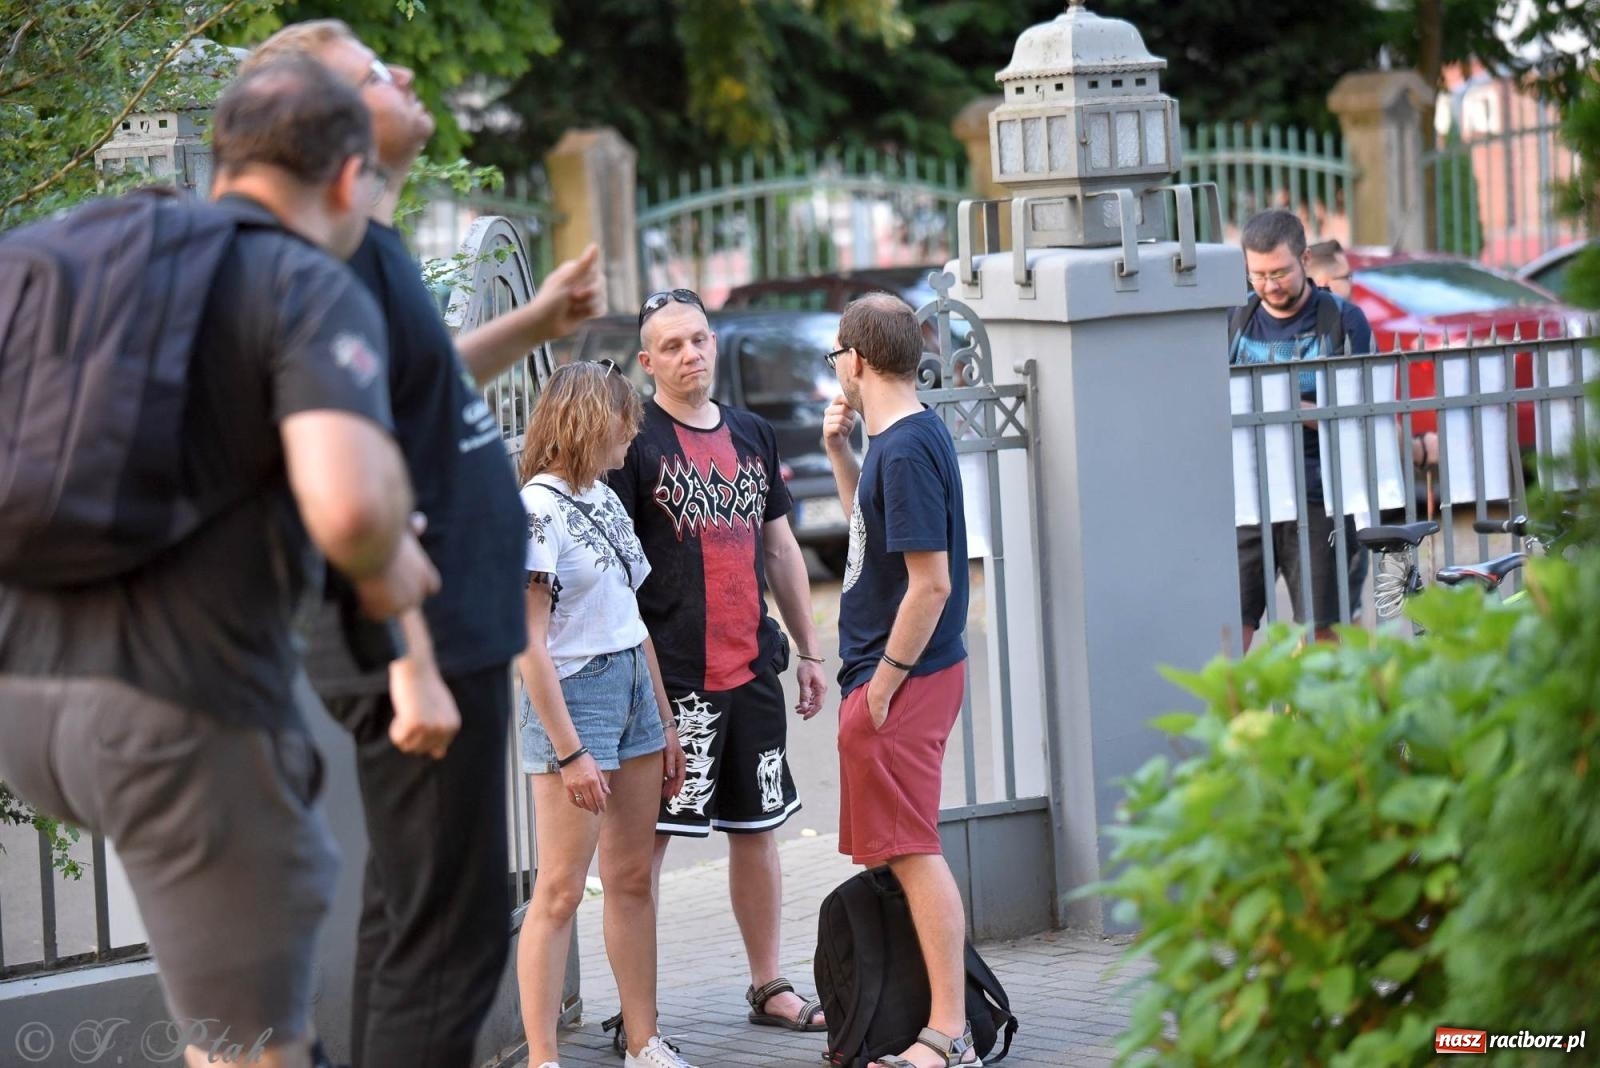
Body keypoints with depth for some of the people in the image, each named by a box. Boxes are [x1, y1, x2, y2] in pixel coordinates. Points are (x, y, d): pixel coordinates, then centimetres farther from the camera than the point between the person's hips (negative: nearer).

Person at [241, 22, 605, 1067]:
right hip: (428, 648, -10)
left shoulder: (371, 247, 14)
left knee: (409, 918, 17)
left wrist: (537, 323, 20)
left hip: (448, 637, 10)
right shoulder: (336, 258, -17)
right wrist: (412, 664, -25)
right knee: (451, 936, -8)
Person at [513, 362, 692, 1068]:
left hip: (633, 691, 8)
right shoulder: (536, 508, -12)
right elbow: (528, 643, -15)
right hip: (573, 697, -8)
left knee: (632, 879, 10)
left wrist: (665, 724, 17)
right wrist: (569, 751, -17)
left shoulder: (605, 499, 13)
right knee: (560, 892, -7)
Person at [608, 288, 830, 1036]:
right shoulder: (633, 442, -5)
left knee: (756, 828, 13)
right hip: (671, 677, -6)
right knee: (648, 835, -3)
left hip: (752, 667, 6)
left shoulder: (751, 435, 14)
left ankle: (768, 987, 24)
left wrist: (808, 649, 18)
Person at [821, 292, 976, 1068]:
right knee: (899, 851, 16)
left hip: (901, 680, -10)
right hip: (888, 671, 10)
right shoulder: (903, 437, 10)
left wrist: (883, 683, -17)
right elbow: (872, 524, 28)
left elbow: (932, 582, -22)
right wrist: (838, 452, 14)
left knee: (912, 851, -9)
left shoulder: (905, 450, -19)